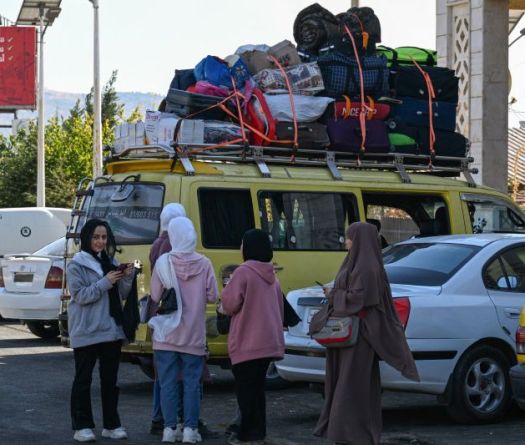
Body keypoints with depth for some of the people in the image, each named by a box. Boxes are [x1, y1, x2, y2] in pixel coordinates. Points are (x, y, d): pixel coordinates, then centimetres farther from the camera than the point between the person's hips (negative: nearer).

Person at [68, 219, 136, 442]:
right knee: (83, 379, 0)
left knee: (110, 378, 10)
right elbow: (80, 295, -14)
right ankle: (82, 426, 4)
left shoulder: (111, 261, 13)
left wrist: (128, 277, -6)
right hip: (86, 331, -6)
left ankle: (111, 425, 17)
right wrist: (105, 282, -21)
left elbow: (122, 294, 12)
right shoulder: (77, 265, -5)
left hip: (112, 329, 6)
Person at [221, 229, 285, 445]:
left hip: (247, 343, -7)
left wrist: (226, 292, 6)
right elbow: (280, 307, 15)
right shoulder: (271, 275, 10)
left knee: (245, 388, 0)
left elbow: (230, 304, -13)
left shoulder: (243, 272, -13)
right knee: (257, 388, 15)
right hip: (268, 342, 7)